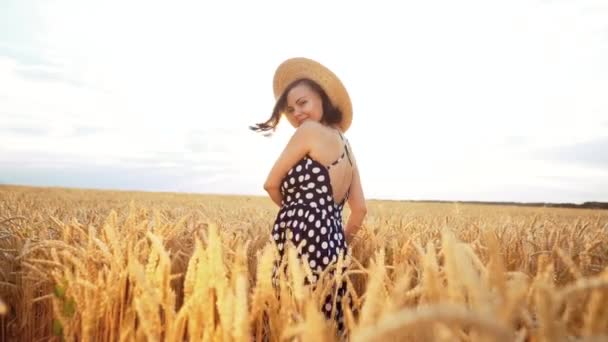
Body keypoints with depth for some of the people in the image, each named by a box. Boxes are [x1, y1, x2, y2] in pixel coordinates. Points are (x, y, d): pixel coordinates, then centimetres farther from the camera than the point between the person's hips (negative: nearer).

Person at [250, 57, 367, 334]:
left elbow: (271, 184, 2)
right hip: (331, 244, 9)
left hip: (305, 243, -8)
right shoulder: (345, 145, 18)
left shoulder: (310, 130, -4)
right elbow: (360, 209, 16)